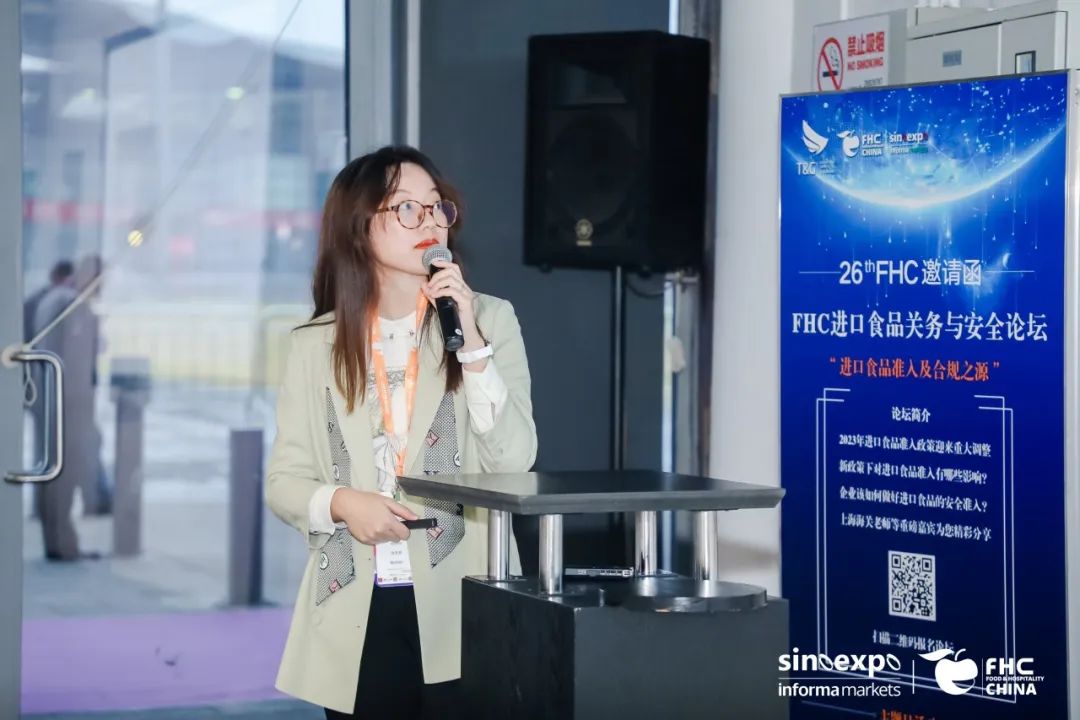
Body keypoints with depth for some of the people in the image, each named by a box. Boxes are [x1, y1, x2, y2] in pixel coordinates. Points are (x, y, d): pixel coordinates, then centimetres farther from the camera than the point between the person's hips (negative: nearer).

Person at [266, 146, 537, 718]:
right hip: (356, 615, 1)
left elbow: (514, 461, -8)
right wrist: (340, 503, -14)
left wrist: (471, 342, -14)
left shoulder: (489, 318, 2)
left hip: (461, 611, -1)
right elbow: (284, 480, 6)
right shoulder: (317, 343, 5)